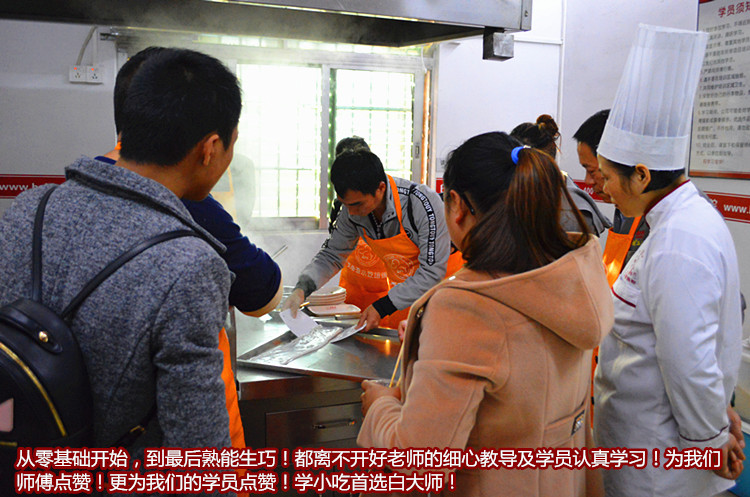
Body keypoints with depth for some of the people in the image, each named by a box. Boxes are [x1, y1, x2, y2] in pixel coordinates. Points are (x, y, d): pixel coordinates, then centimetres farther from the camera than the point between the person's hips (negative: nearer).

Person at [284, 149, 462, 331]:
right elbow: (332, 254, -1)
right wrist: (302, 289, -18)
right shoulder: (353, 208, -14)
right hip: (404, 290, 5)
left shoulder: (423, 203, -31)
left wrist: (382, 306, -30)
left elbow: (432, 272, -27)